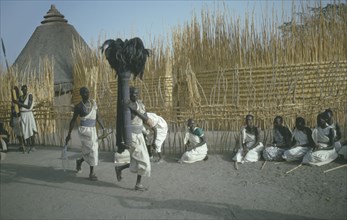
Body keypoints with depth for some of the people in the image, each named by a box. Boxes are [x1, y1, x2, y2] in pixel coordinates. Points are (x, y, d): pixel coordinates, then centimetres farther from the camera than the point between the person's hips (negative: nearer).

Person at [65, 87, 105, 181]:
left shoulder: (93, 103, 6)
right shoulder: (79, 106, -8)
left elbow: (97, 117, 11)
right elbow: (73, 120, -2)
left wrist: (103, 128, 4)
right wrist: (69, 134, -2)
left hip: (93, 130, 6)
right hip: (84, 130, -6)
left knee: (90, 151, 9)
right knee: (92, 149, -9)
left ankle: (79, 161, 38)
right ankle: (92, 173, 4)